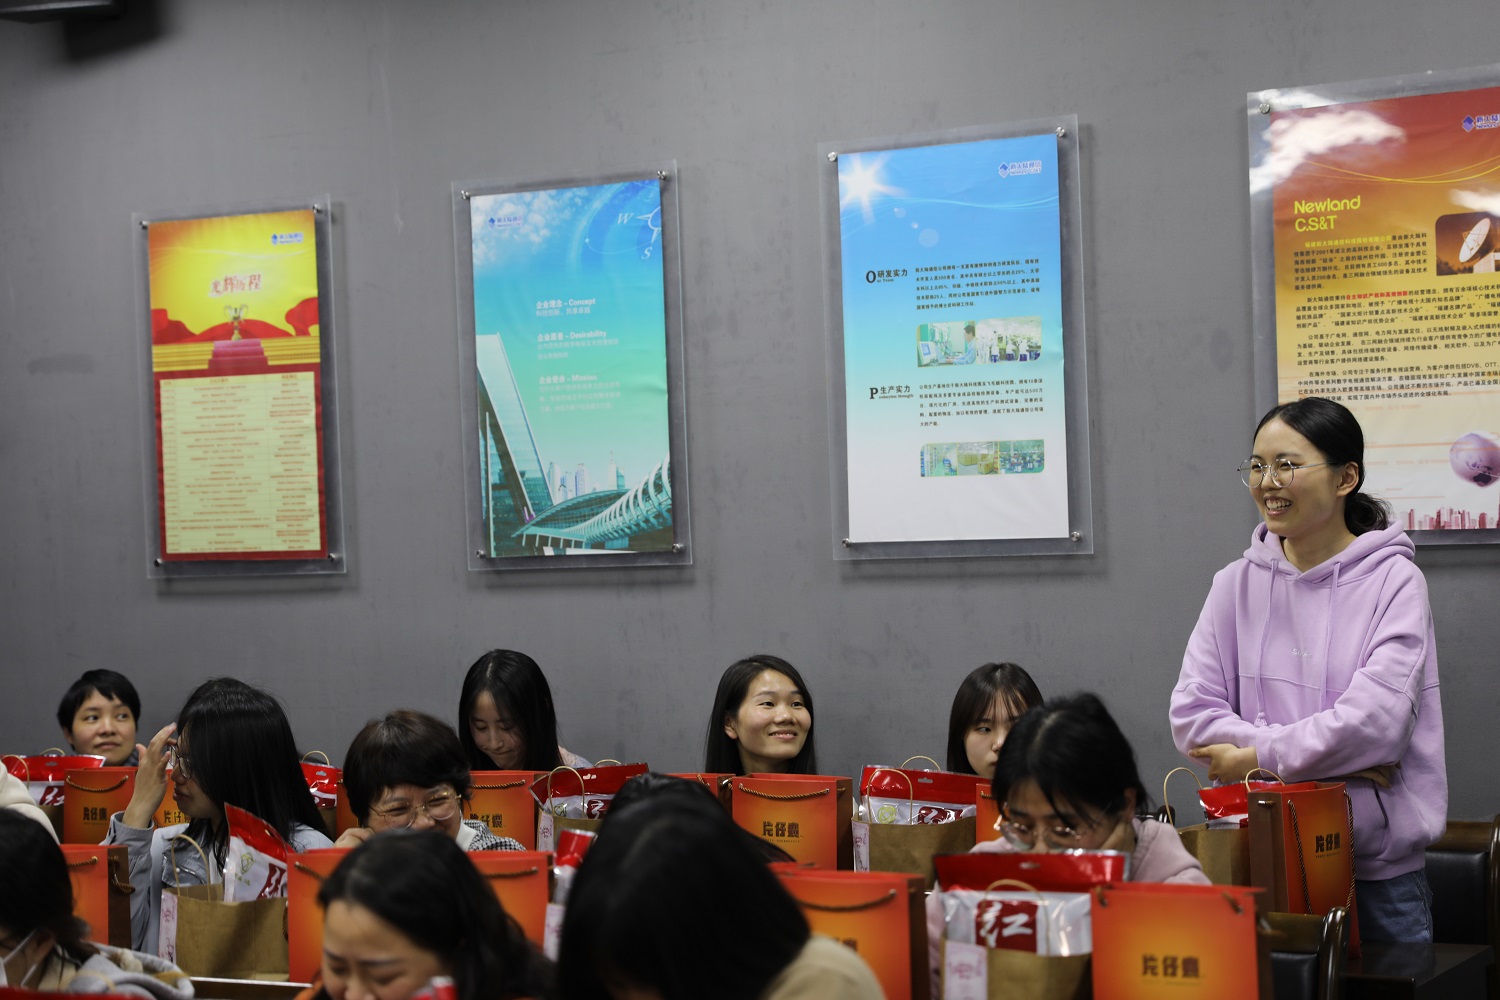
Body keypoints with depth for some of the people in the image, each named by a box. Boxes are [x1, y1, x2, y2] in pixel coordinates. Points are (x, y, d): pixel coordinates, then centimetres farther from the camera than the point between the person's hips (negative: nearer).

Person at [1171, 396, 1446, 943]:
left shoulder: (1393, 581, -6)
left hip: (1379, 863, -2)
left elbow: (1378, 718, -16)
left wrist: (1259, 757, -10)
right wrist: (1336, 758, -13)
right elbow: (1191, 714, -5)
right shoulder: (1236, 584, 5)